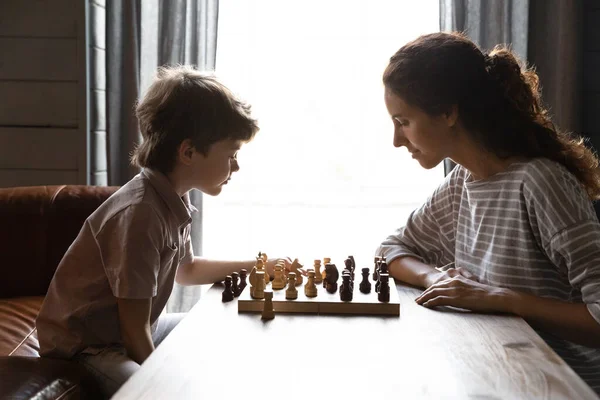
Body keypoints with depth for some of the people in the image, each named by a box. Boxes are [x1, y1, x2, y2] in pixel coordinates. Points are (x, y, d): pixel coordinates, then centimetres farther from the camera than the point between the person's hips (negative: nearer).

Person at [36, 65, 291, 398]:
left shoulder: (174, 199, -3)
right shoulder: (140, 213, -30)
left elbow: (185, 270, 17)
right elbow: (134, 332, -24)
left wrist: (257, 267, 15)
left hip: (133, 332, 9)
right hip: (87, 346, -9)